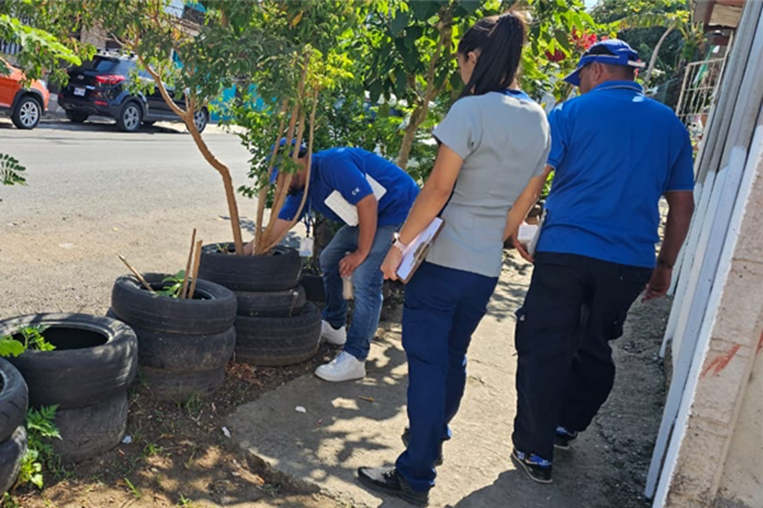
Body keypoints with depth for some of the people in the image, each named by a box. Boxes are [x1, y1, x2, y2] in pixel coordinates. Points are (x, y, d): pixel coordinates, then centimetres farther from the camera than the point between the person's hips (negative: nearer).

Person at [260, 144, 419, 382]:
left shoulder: (331, 163, -24)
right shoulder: (301, 189, 5)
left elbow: (368, 203, -27)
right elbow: (274, 230, 8)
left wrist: (362, 252, -21)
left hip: (398, 209, -10)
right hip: (367, 216, 10)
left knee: (365, 282, -18)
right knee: (330, 260, 16)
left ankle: (353, 360, -12)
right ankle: (333, 327, 30)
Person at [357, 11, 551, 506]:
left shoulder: (471, 110, -15)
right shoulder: (540, 121, 7)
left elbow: (438, 190, -16)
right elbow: (520, 206, 12)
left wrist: (401, 243, -8)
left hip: (443, 259, -7)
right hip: (487, 267, 7)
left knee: (427, 361, 1)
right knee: (454, 356, 22)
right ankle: (434, 437, 42)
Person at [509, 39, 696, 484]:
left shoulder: (572, 112, 0)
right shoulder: (671, 124, 12)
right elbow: (683, 204, 13)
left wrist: (518, 230, 6)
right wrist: (666, 266, 20)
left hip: (566, 251, -4)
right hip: (630, 263, 4)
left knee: (545, 352, 4)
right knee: (595, 351, 20)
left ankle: (536, 453, 10)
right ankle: (567, 427, 37)